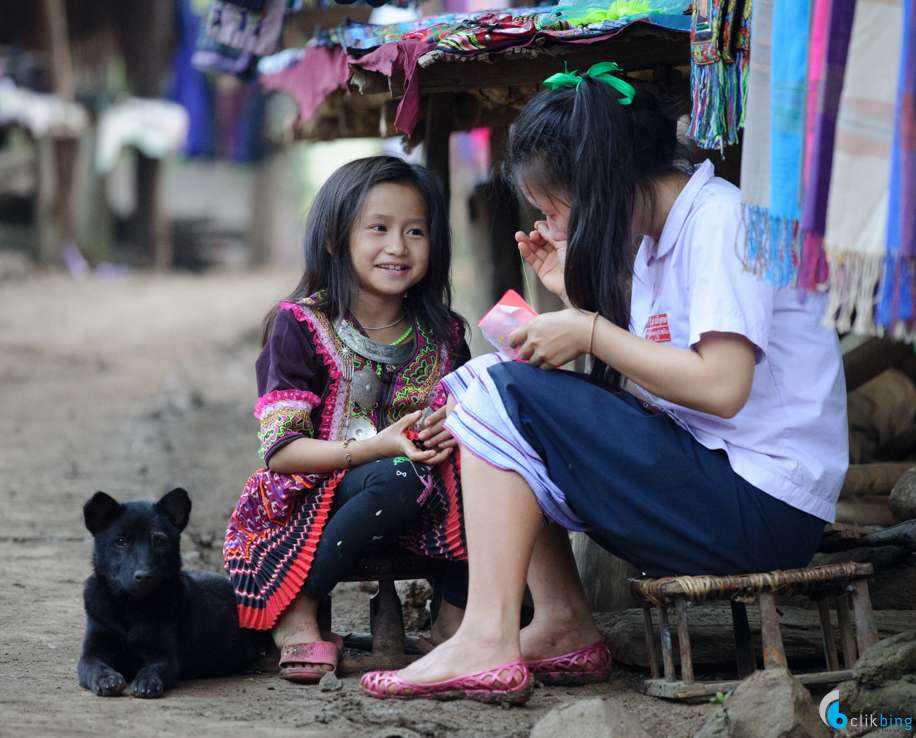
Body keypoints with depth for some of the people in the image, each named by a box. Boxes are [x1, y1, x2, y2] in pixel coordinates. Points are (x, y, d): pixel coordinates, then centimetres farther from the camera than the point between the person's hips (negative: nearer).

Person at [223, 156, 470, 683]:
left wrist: (453, 430, -16)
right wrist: (375, 448, -25)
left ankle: (461, 613, -15)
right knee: (401, 477, -35)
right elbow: (281, 451, -12)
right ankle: (295, 613, -20)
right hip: (314, 495, -4)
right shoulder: (302, 327, -5)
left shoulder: (443, 336, 8)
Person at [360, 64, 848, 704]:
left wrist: (590, 332, -15)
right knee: (476, 384, 9)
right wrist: (577, 290, 5)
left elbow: (720, 386, -23)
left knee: (505, 396, -15)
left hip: (762, 508, -10)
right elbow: (649, 373, 11)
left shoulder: (722, 219, -12)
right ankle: (564, 627, 2)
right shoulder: (658, 235, 15)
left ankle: (488, 644, -17)